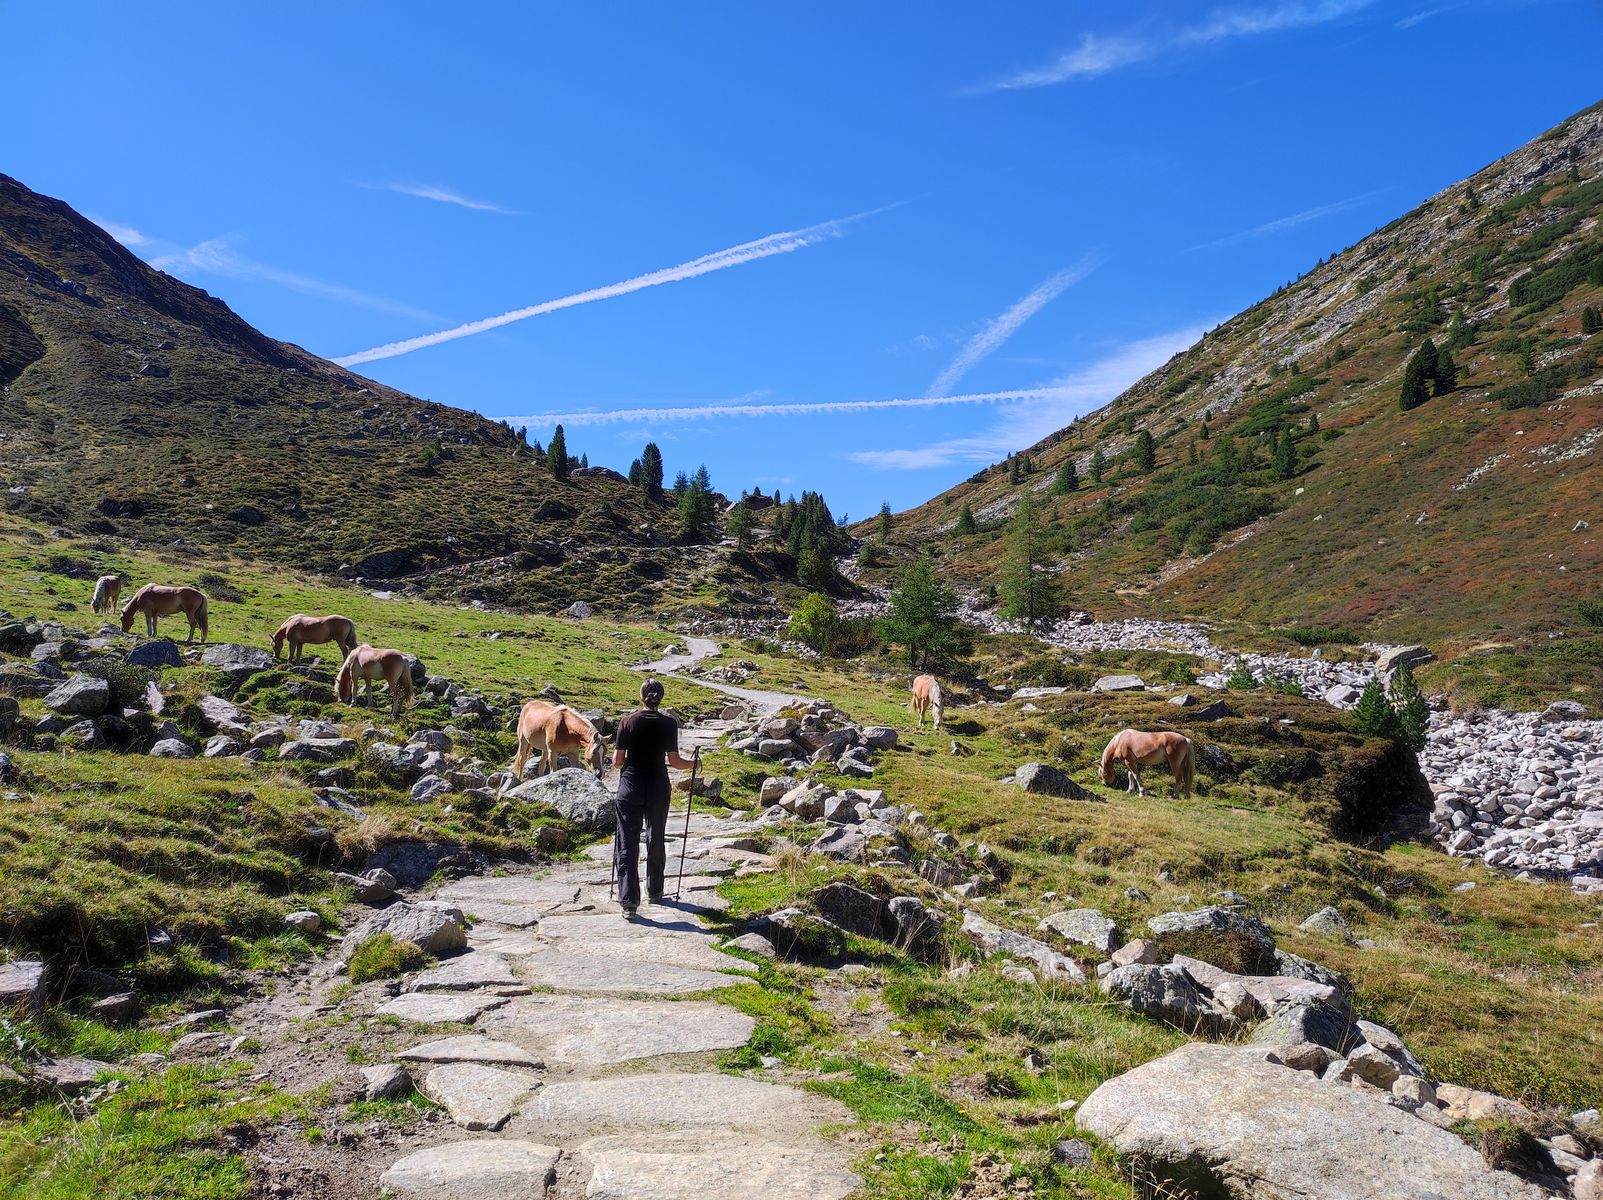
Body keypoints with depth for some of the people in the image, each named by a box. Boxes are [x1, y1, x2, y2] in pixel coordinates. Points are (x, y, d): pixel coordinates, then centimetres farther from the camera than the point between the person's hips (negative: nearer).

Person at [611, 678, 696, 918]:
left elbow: (617, 761, -3)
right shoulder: (669, 724, -6)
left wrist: (616, 761, 20)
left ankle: (629, 901, -5)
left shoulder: (627, 722, -6)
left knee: (627, 842, 2)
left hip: (630, 786, -1)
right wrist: (693, 764, 14)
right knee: (656, 839, 18)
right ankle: (654, 891, 31)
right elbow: (674, 760, -5)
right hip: (658, 787, 1)